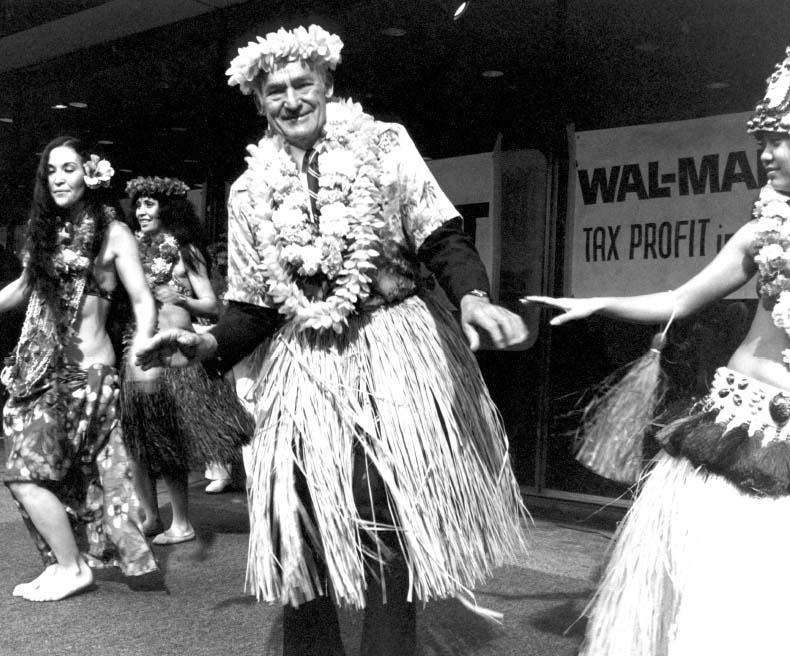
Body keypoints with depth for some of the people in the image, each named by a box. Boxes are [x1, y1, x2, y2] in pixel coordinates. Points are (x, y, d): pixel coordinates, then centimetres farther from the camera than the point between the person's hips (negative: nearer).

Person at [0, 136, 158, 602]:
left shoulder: (112, 232, -4)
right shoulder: (47, 230, 13)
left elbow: (143, 301, -9)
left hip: (84, 370, -6)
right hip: (42, 367, 6)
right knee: (67, 474, 10)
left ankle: (73, 567, 5)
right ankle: (66, 561, 23)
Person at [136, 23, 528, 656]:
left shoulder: (385, 146, 3)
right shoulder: (251, 191, 10)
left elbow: (442, 238, -3)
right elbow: (254, 306, 11)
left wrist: (473, 296, -21)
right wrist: (209, 345, -7)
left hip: (397, 349, -2)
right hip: (305, 364, 3)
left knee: (393, 520, -2)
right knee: (298, 531, 0)